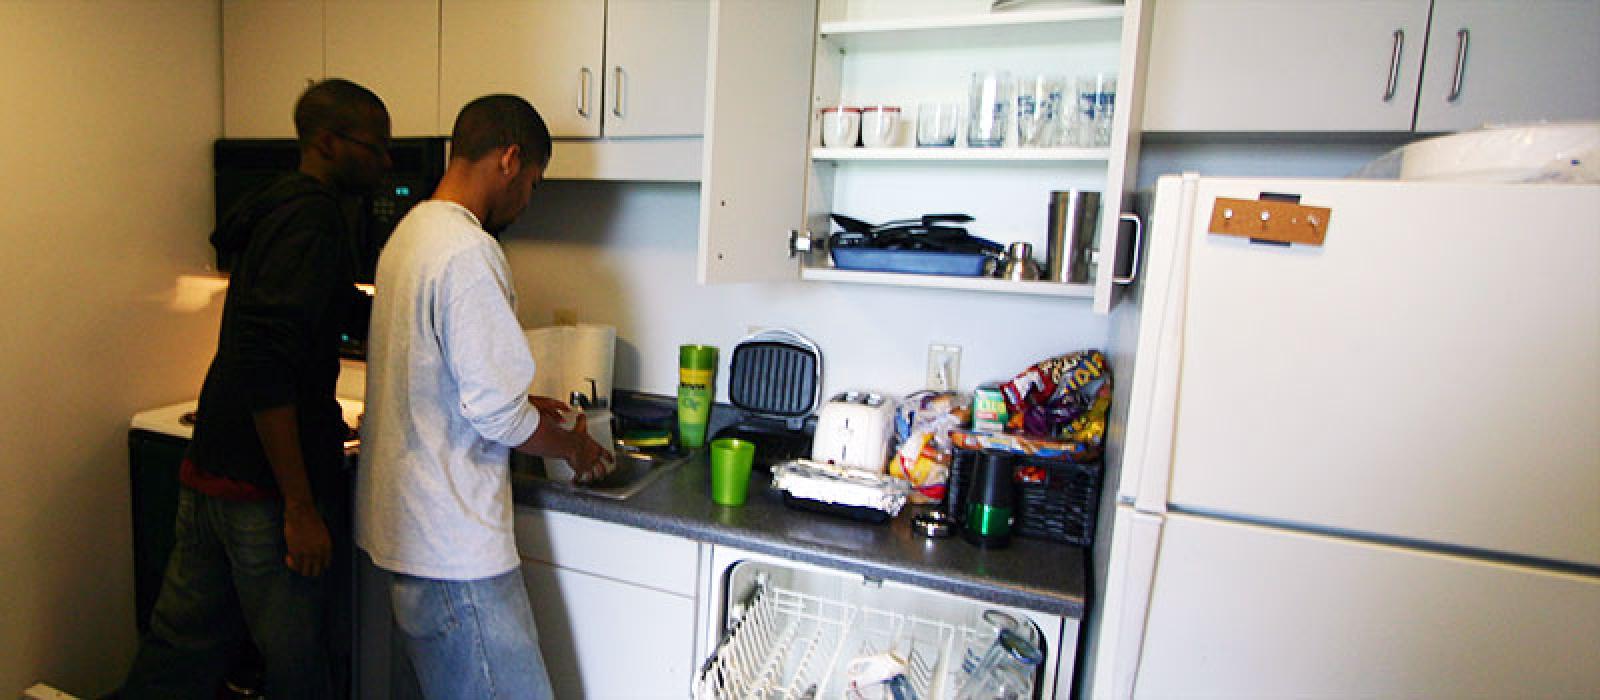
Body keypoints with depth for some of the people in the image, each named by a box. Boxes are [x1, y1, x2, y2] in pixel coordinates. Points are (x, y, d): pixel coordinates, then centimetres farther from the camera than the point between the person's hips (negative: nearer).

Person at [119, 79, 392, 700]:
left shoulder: (271, 211, 15)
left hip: (206, 468, 9)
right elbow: (266, 364, -25)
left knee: (180, 648, 21)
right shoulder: (311, 218, -16)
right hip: (259, 485, -9)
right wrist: (301, 507, -22)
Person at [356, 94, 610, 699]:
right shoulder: (469, 250, -21)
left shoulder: (409, 232, 11)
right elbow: (494, 410, -22)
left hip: (404, 520, 10)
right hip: (452, 539, -10)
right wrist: (571, 445, -5)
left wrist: (521, 406, 19)